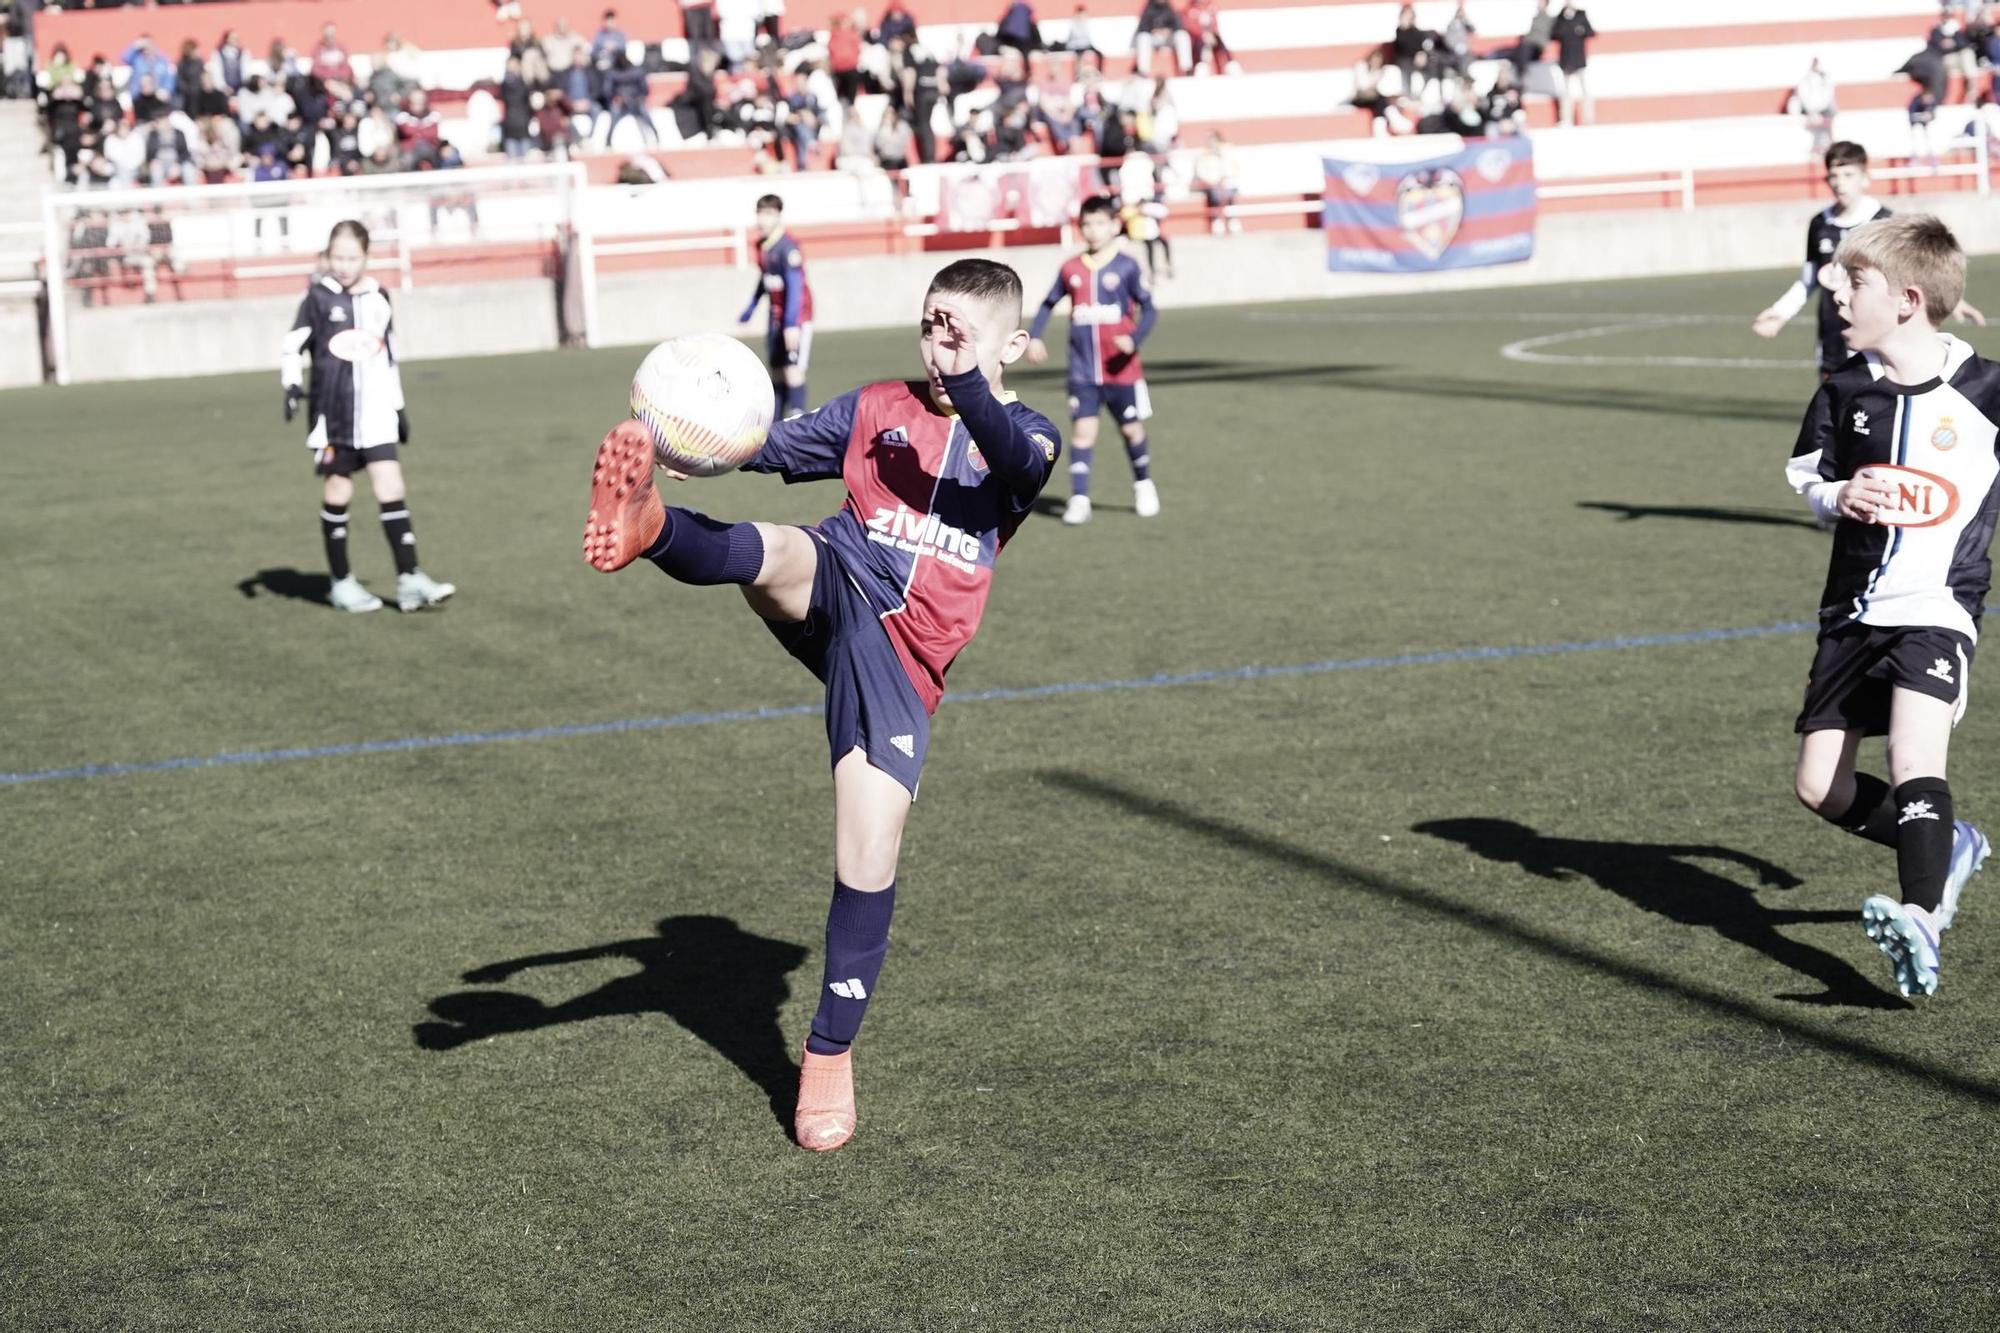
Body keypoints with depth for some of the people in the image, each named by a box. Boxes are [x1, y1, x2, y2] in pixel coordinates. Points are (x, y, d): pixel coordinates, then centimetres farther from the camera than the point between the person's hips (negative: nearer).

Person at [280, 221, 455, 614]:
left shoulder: (378, 298, 11)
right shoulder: (319, 297, -1)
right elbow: (293, 346, -1)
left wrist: (398, 406, 22)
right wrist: (292, 385, -17)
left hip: (375, 410, 3)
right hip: (332, 411, -3)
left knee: (390, 486, -7)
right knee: (338, 490, 4)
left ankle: (409, 580, -10)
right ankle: (341, 583, 16)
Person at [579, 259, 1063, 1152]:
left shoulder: (1023, 437, 10)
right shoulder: (880, 408, 17)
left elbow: (1021, 462, -15)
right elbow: (773, 447, 7)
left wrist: (969, 385, -33)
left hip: (903, 659, -1)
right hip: (833, 595, 1)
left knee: (870, 854, -8)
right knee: (775, 554, -34)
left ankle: (831, 1054, 8)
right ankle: (647, 526, -66)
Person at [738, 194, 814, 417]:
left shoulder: (788, 248, -20)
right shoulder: (762, 246, 6)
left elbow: (795, 286, -25)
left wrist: (791, 324, -32)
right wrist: (751, 308, 32)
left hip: (796, 318, -8)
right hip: (776, 318, 8)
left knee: (793, 369, -13)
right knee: (776, 371, 11)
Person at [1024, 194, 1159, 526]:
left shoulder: (1126, 267, -5)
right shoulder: (1071, 269, 4)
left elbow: (1148, 308, -4)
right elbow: (1049, 304, 17)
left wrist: (1135, 339, -21)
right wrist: (1034, 337, 5)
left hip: (1121, 368, -2)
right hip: (1082, 370, 2)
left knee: (1131, 428, 10)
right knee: (1083, 429, -6)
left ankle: (1143, 486, 32)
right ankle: (1079, 498, -5)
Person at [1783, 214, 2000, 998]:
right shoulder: (1845, 389, 3)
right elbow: (1808, 478, 11)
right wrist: (1839, 497, -9)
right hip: (1853, 609, 5)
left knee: (1913, 758, -28)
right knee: (1821, 787, 5)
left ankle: (1922, 922, -37)